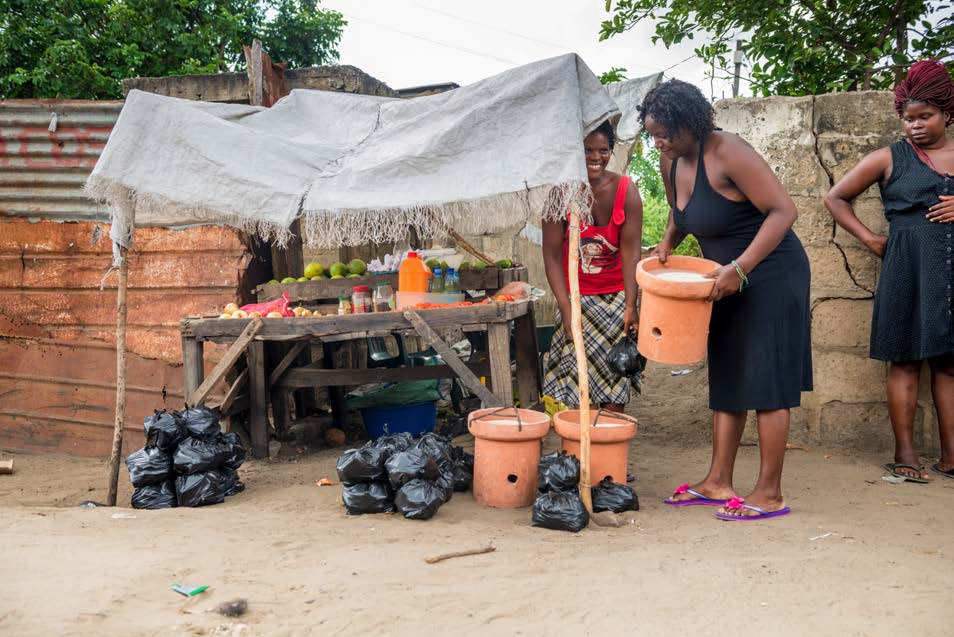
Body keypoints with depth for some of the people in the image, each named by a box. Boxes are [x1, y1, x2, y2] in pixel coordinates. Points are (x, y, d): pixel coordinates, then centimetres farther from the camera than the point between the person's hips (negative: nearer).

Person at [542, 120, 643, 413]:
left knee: (615, 372, 1)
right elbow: (552, 254, -11)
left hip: (616, 295, 1)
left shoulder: (625, 191, -9)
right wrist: (566, 308, -18)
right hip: (576, 295, -1)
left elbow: (630, 251, -11)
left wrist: (630, 306, -19)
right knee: (576, 371, -6)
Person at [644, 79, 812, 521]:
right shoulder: (671, 162, 3)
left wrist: (739, 267, -30)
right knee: (726, 380, 11)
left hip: (771, 275, -9)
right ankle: (718, 482, 19)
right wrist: (668, 242, 2)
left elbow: (783, 210, -25)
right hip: (729, 282, 9)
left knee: (766, 384, -6)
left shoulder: (727, 153, -22)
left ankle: (769, 493, 1)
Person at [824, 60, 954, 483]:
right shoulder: (889, 159, 4)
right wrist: (870, 239, 2)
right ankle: (905, 454, 5)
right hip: (909, 270, -3)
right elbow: (836, 197, 10)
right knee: (906, 360, -1)